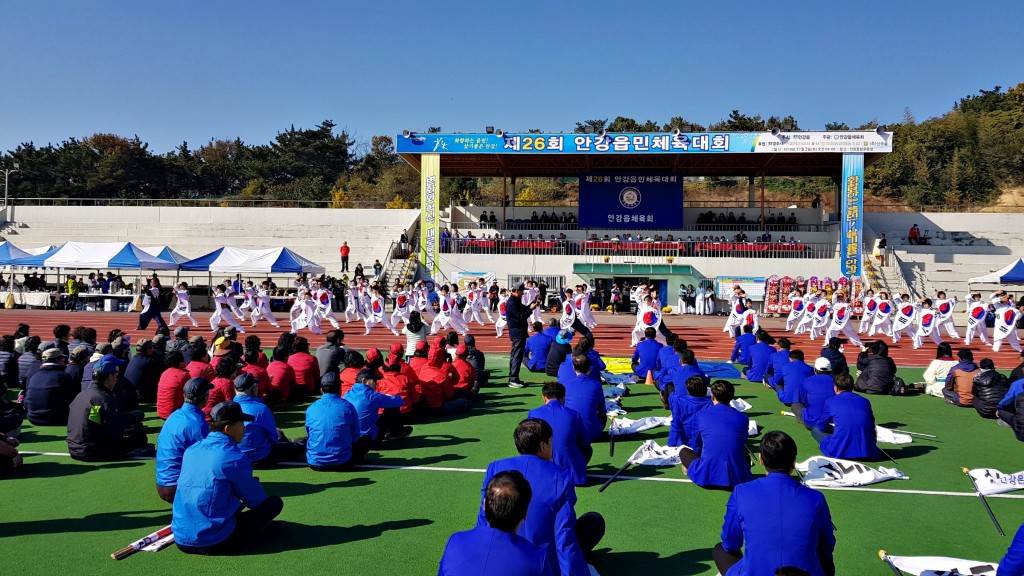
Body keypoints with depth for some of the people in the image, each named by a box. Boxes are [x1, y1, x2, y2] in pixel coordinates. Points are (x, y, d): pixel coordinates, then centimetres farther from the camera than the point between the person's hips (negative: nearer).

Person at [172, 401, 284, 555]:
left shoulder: (190, 451, 7)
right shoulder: (233, 457, -14)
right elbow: (256, 500, -2)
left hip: (181, 541, 6)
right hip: (215, 544, -6)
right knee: (275, 502, 3)